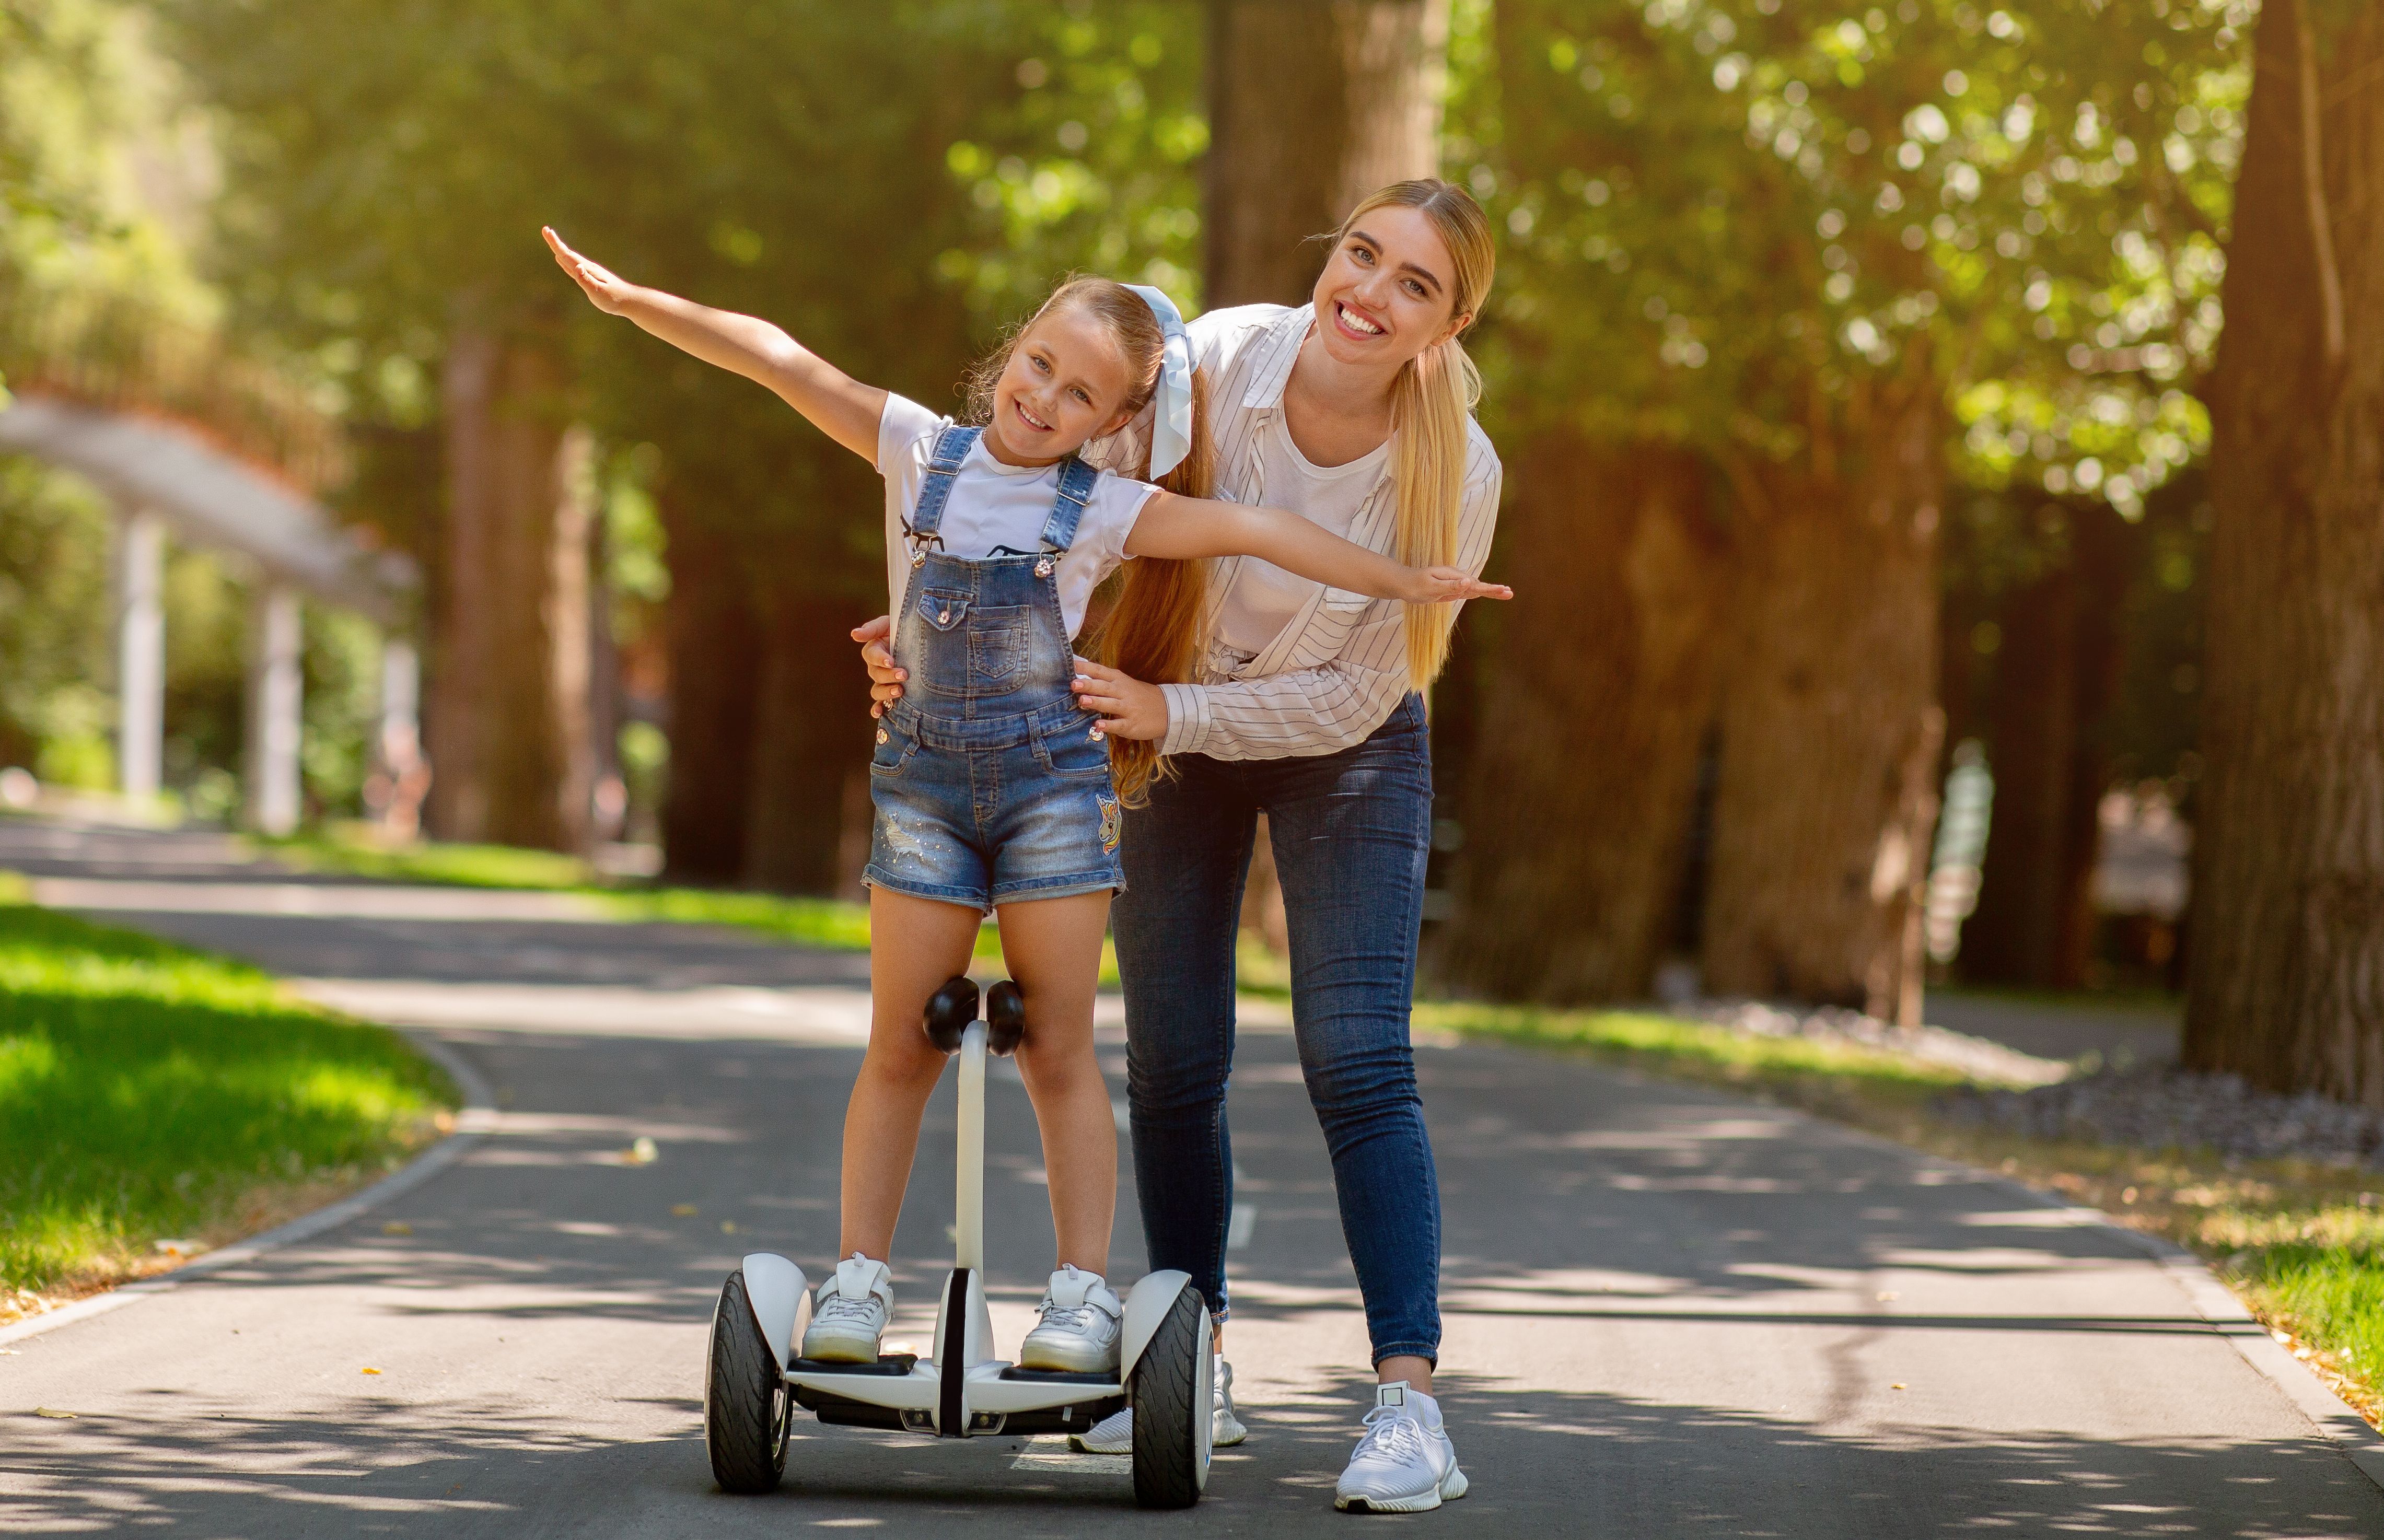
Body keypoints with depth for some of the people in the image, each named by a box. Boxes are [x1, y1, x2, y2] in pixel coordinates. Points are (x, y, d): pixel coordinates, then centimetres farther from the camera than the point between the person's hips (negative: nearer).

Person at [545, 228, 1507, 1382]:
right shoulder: (920, 452, 2)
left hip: (1054, 778, -1)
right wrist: (637, 302, -9)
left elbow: (1253, 531, -4)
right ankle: (858, 1283, 8)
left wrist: (1402, 582, -9)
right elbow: (781, 363, -4)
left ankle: (1083, 1293, 3)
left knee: (1058, 1050, 1)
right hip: (922, 778, 1)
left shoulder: (1105, 510, 0)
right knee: (899, 1049, 2)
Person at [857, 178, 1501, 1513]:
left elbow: (1352, 696, -20)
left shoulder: (1456, 475, -25)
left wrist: (1171, 713, -29)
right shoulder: (1214, 362, -24)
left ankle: (1411, 1402, -15)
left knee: (1359, 1066, -14)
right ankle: (1196, 1373, 20)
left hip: (1345, 753, -2)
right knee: (1173, 1068, 5)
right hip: (1172, 727, 2)